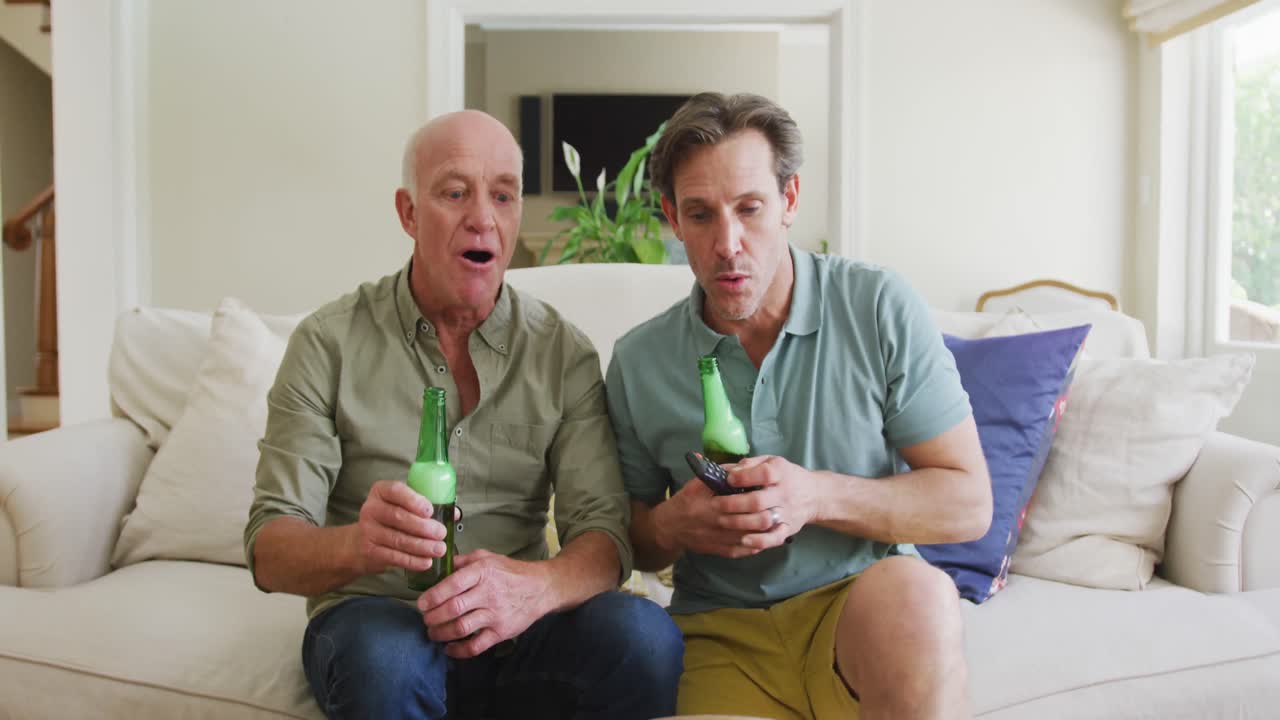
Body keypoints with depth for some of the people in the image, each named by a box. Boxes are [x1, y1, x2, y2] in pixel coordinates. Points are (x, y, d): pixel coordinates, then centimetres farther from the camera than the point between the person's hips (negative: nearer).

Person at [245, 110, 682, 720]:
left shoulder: (564, 352, 2)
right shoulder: (329, 343, -2)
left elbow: (603, 532, -6)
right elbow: (269, 550, -7)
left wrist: (535, 586, -30)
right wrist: (357, 544, -31)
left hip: (508, 626, 2)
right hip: (372, 616, -1)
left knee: (646, 635, -28)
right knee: (385, 656, -36)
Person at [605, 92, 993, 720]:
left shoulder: (878, 308, -5)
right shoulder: (637, 362, 1)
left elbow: (969, 504, -4)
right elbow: (629, 543, 12)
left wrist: (819, 496, -20)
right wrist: (670, 528, -12)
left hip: (871, 604, 0)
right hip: (722, 633, 1)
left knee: (912, 594, -34)